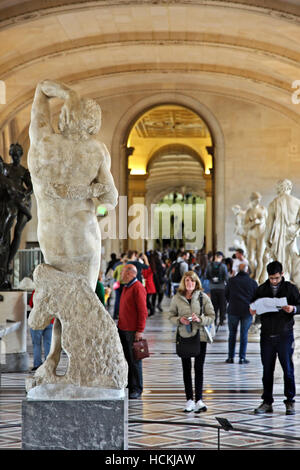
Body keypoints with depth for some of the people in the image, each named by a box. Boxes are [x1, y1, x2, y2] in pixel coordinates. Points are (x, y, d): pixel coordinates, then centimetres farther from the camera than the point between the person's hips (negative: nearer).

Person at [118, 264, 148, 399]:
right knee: (124, 358, 11)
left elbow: (143, 311, -17)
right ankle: (127, 384, 18)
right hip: (122, 329, 9)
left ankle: (136, 389, 4)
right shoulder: (126, 287, 16)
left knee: (134, 360, -2)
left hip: (132, 331, -9)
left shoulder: (138, 288, -13)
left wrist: (140, 331, -19)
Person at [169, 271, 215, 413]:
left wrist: (200, 319, -17)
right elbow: (171, 316, 9)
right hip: (184, 336, 2)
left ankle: (198, 400, 1)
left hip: (200, 336, -2)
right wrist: (179, 320, -12)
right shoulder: (177, 298, 2)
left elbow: (211, 317, 1)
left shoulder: (203, 297, -1)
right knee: (186, 369, 6)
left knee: (198, 368, -2)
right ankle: (189, 400, 13)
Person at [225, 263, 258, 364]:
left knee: (232, 334, 10)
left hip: (233, 310, 0)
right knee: (244, 335, 5)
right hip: (247, 311, 0)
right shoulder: (253, 282, -1)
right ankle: (242, 358, 4)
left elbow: (226, 295, 8)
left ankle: (231, 357, 9)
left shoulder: (231, 281, -1)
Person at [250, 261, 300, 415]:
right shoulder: (261, 289, 9)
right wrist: (252, 310, -10)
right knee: (267, 370, 6)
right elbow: (254, 306, 13)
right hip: (267, 335, 2)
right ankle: (267, 402, 14)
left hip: (285, 334, -2)